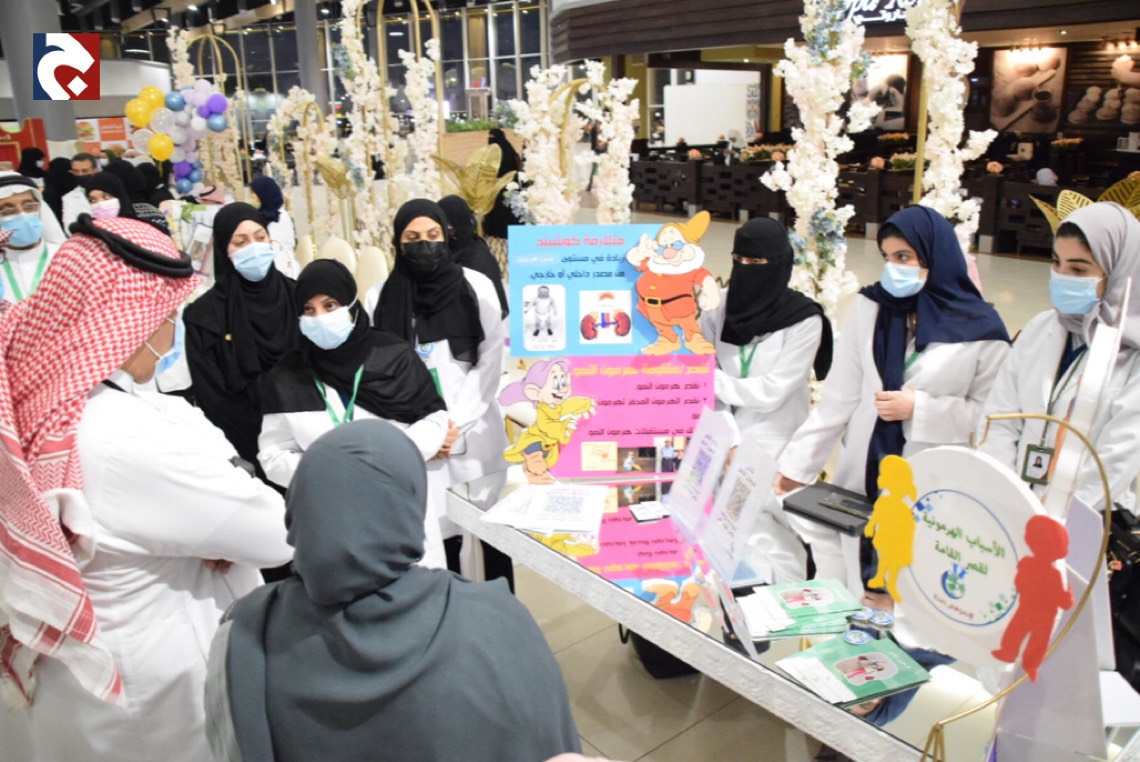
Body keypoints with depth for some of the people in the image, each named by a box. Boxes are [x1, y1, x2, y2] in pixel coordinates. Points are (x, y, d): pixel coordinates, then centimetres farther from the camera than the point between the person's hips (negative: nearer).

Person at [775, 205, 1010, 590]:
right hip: (861, 478, 3)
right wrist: (797, 463, 1)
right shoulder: (869, 307, 2)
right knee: (841, 598, 5)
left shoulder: (979, 329, -6)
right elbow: (839, 398, 4)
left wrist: (919, 408, -14)